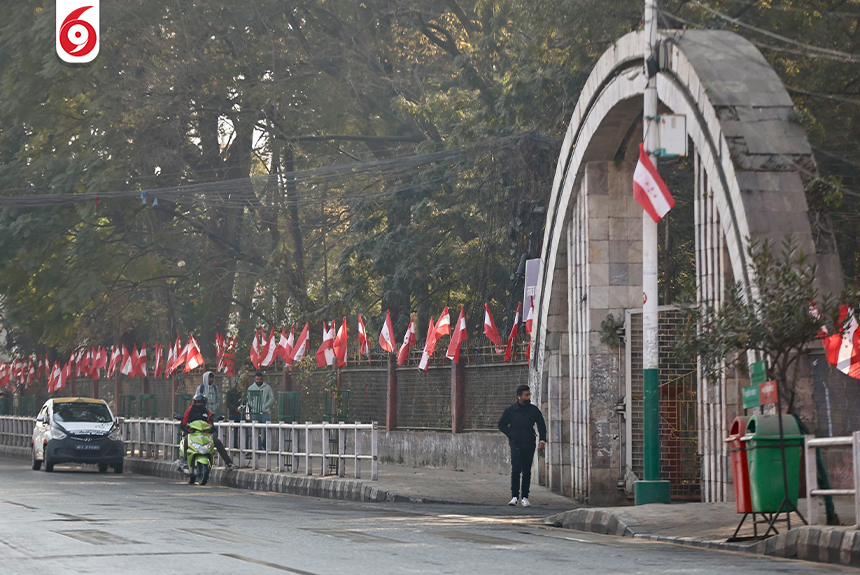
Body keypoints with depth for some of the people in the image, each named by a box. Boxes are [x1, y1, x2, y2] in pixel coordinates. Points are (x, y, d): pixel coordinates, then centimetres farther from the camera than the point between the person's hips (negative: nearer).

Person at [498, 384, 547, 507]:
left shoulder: (534, 410, 6)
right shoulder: (511, 410, 1)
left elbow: (541, 425, 13)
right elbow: (502, 425, 12)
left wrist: (542, 440, 2)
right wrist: (511, 435, 2)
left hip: (529, 445, 2)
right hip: (516, 445, -2)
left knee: (527, 472, 4)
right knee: (516, 470, -12)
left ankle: (525, 498, 10)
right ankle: (514, 496, -8)